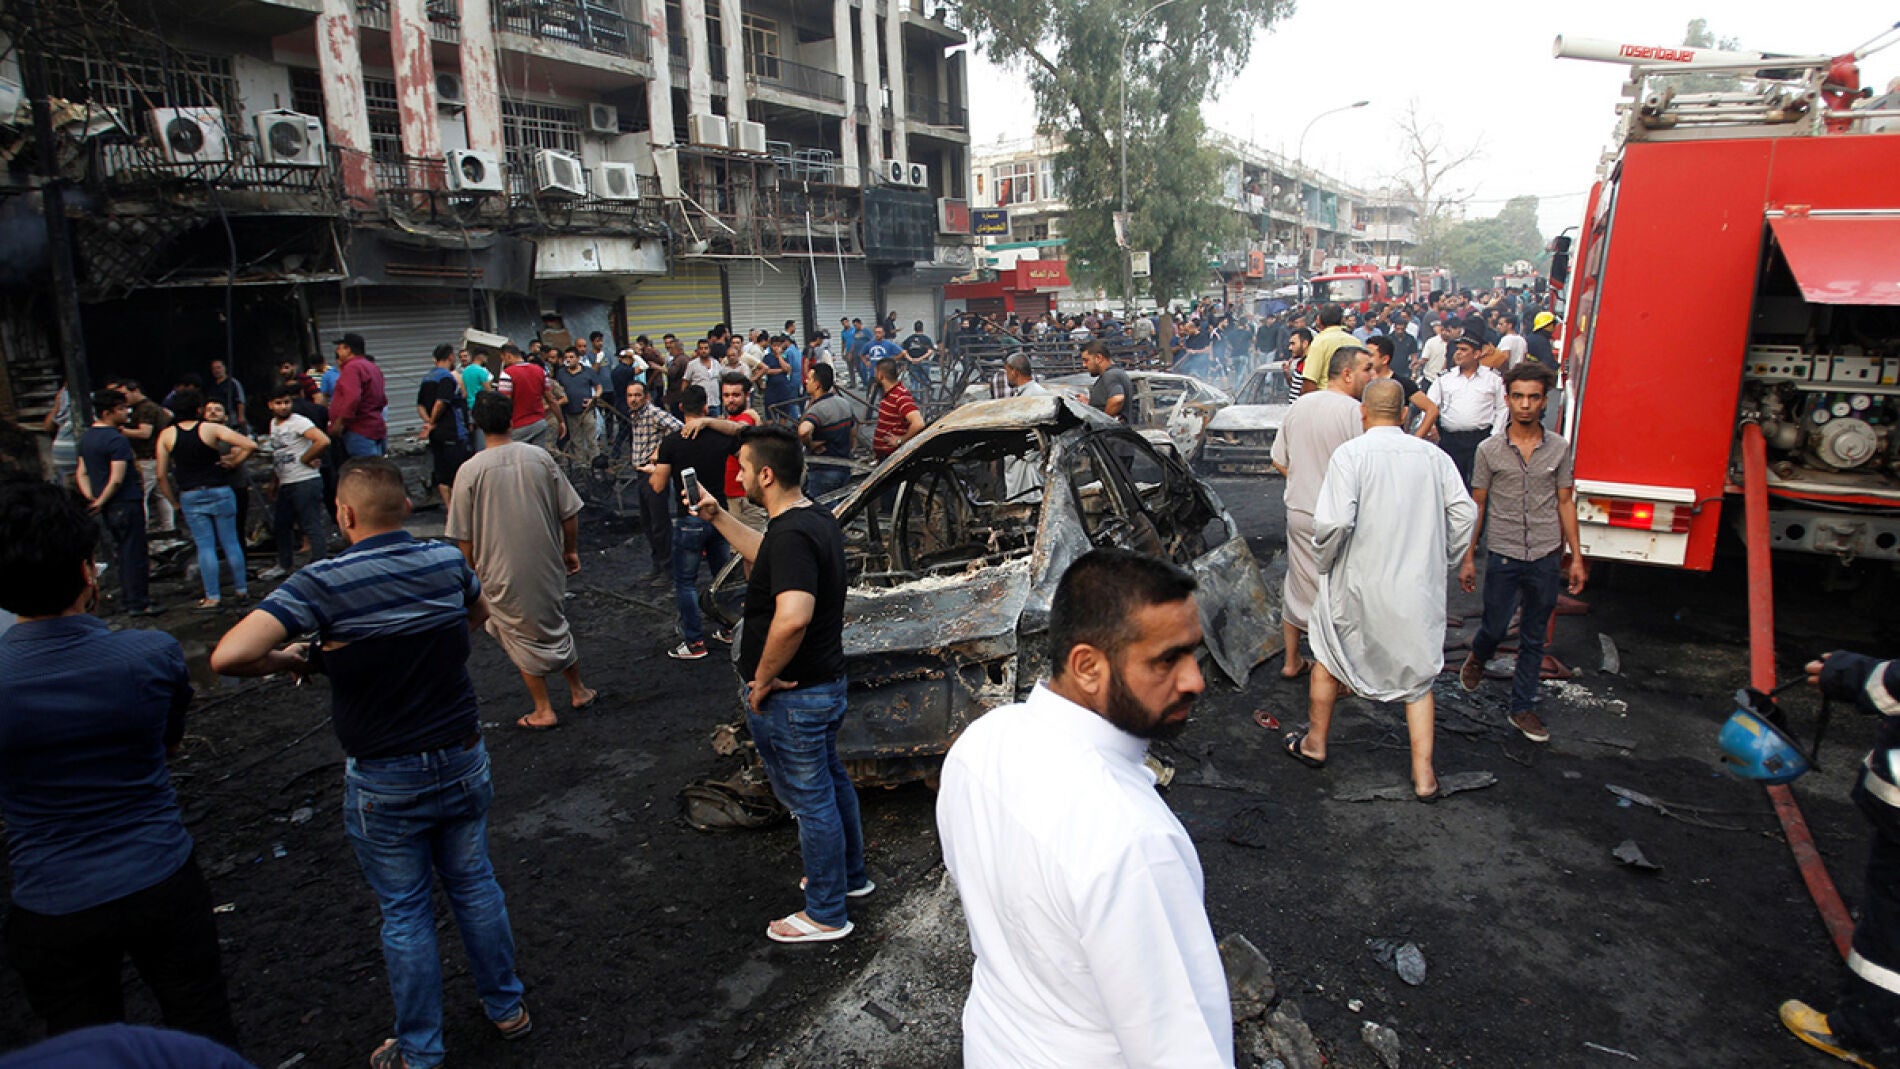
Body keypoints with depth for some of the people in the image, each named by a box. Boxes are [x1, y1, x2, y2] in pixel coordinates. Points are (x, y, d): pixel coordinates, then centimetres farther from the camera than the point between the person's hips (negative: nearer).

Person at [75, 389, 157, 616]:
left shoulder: (86, 437, 12)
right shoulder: (117, 440, -17)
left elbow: (81, 473, 14)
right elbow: (117, 479, -22)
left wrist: (92, 499, 6)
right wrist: (101, 502, -10)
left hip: (108, 507, 9)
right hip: (127, 503, -9)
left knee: (121, 552, 17)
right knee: (134, 553, -3)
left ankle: (126, 598, 24)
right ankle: (138, 603, 0)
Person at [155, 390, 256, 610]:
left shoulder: (166, 435, 0)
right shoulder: (212, 429, -8)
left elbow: (161, 475, 1)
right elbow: (251, 446, -17)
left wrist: (174, 501, 11)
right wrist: (234, 463, -2)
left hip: (190, 497, 2)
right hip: (219, 493, -2)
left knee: (205, 546, 5)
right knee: (230, 542, 8)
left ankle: (213, 596, 6)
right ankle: (241, 589, 15)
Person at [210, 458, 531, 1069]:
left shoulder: (324, 584, -19)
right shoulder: (447, 562, -5)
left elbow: (228, 657, -27)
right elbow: (478, 614, 17)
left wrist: (290, 661, -8)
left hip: (384, 783, -3)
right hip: (462, 760, 4)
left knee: (405, 914, 13)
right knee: (474, 886, 21)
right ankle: (506, 1007, 37)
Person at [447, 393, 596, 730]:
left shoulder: (470, 471, -13)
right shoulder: (540, 457, -6)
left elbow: (464, 536, -8)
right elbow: (569, 512, -2)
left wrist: (472, 570, 6)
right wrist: (570, 550, 12)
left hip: (502, 572, -3)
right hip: (547, 564, 3)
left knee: (522, 636, 12)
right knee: (555, 625, 22)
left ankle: (544, 711, 20)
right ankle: (578, 691, 34)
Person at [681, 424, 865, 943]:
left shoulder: (791, 535, -28)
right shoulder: (817, 519, 4)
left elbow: (792, 617, -42)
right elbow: (766, 556, 24)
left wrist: (762, 679, -27)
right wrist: (716, 517, 21)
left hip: (792, 697, -10)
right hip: (827, 682, 10)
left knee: (810, 801, 7)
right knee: (831, 781, 25)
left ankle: (825, 915, 25)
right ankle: (850, 875, 46)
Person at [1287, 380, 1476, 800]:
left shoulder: (1350, 454, -12)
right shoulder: (1434, 456, 1)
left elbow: (1334, 519, -22)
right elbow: (1464, 513, -2)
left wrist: (1324, 561, -5)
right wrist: (1443, 563, 10)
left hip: (1360, 582, -3)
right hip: (1420, 586, 3)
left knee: (1329, 657, 19)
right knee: (1418, 674, 16)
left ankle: (1315, 744, 33)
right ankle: (1424, 776, 17)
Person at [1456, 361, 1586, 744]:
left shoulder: (1559, 448, 2)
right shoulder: (1490, 450, -2)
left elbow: (1565, 502, 7)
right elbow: (1477, 506, 2)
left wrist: (1576, 556, 5)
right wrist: (1468, 558, 1)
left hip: (1545, 557, 1)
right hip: (1503, 555, -1)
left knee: (1533, 639, 9)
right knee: (1494, 627, 8)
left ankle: (1522, 708, 22)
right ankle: (1477, 658, 43)